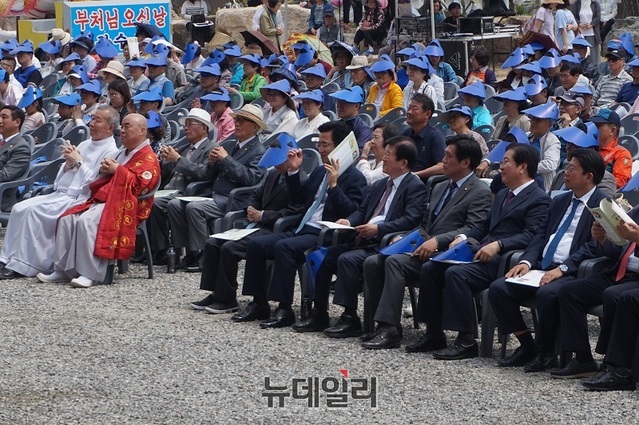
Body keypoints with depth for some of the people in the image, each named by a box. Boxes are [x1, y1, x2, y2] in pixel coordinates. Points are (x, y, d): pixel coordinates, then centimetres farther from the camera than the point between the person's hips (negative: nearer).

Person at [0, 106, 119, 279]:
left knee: (34, 211, -26)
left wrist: (79, 162, -10)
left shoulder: (110, 152, -6)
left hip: (76, 199, -9)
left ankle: (21, 266, -22)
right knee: (19, 209, -10)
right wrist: (69, 164, 1)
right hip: (58, 193, 9)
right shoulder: (84, 145, 22)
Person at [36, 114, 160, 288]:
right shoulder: (123, 152, 25)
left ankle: (90, 274, -32)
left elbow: (140, 185, -16)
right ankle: (63, 270, -7)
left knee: (87, 221, -33)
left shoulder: (148, 158, -3)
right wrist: (105, 171, 7)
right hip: (103, 199, 10)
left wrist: (117, 170, -12)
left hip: (124, 205, -9)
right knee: (67, 219, -8)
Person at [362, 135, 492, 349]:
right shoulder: (440, 188, 24)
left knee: (395, 261, -29)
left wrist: (437, 241, -25)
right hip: (423, 248, 9)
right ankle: (373, 326, -12)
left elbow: (473, 230, -16)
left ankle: (389, 329, -29)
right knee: (372, 262, -11)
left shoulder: (480, 193, -4)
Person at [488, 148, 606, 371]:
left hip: (572, 273, -8)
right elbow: (540, 236, 18)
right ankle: (527, 346, -1)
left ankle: (546, 352, -15)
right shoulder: (559, 201, 22)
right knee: (498, 288, -11)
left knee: (547, 293, -37)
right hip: (542, 268, 8)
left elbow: (593, 247, -13)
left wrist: (563, 269, -22)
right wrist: (526, 261, 0)